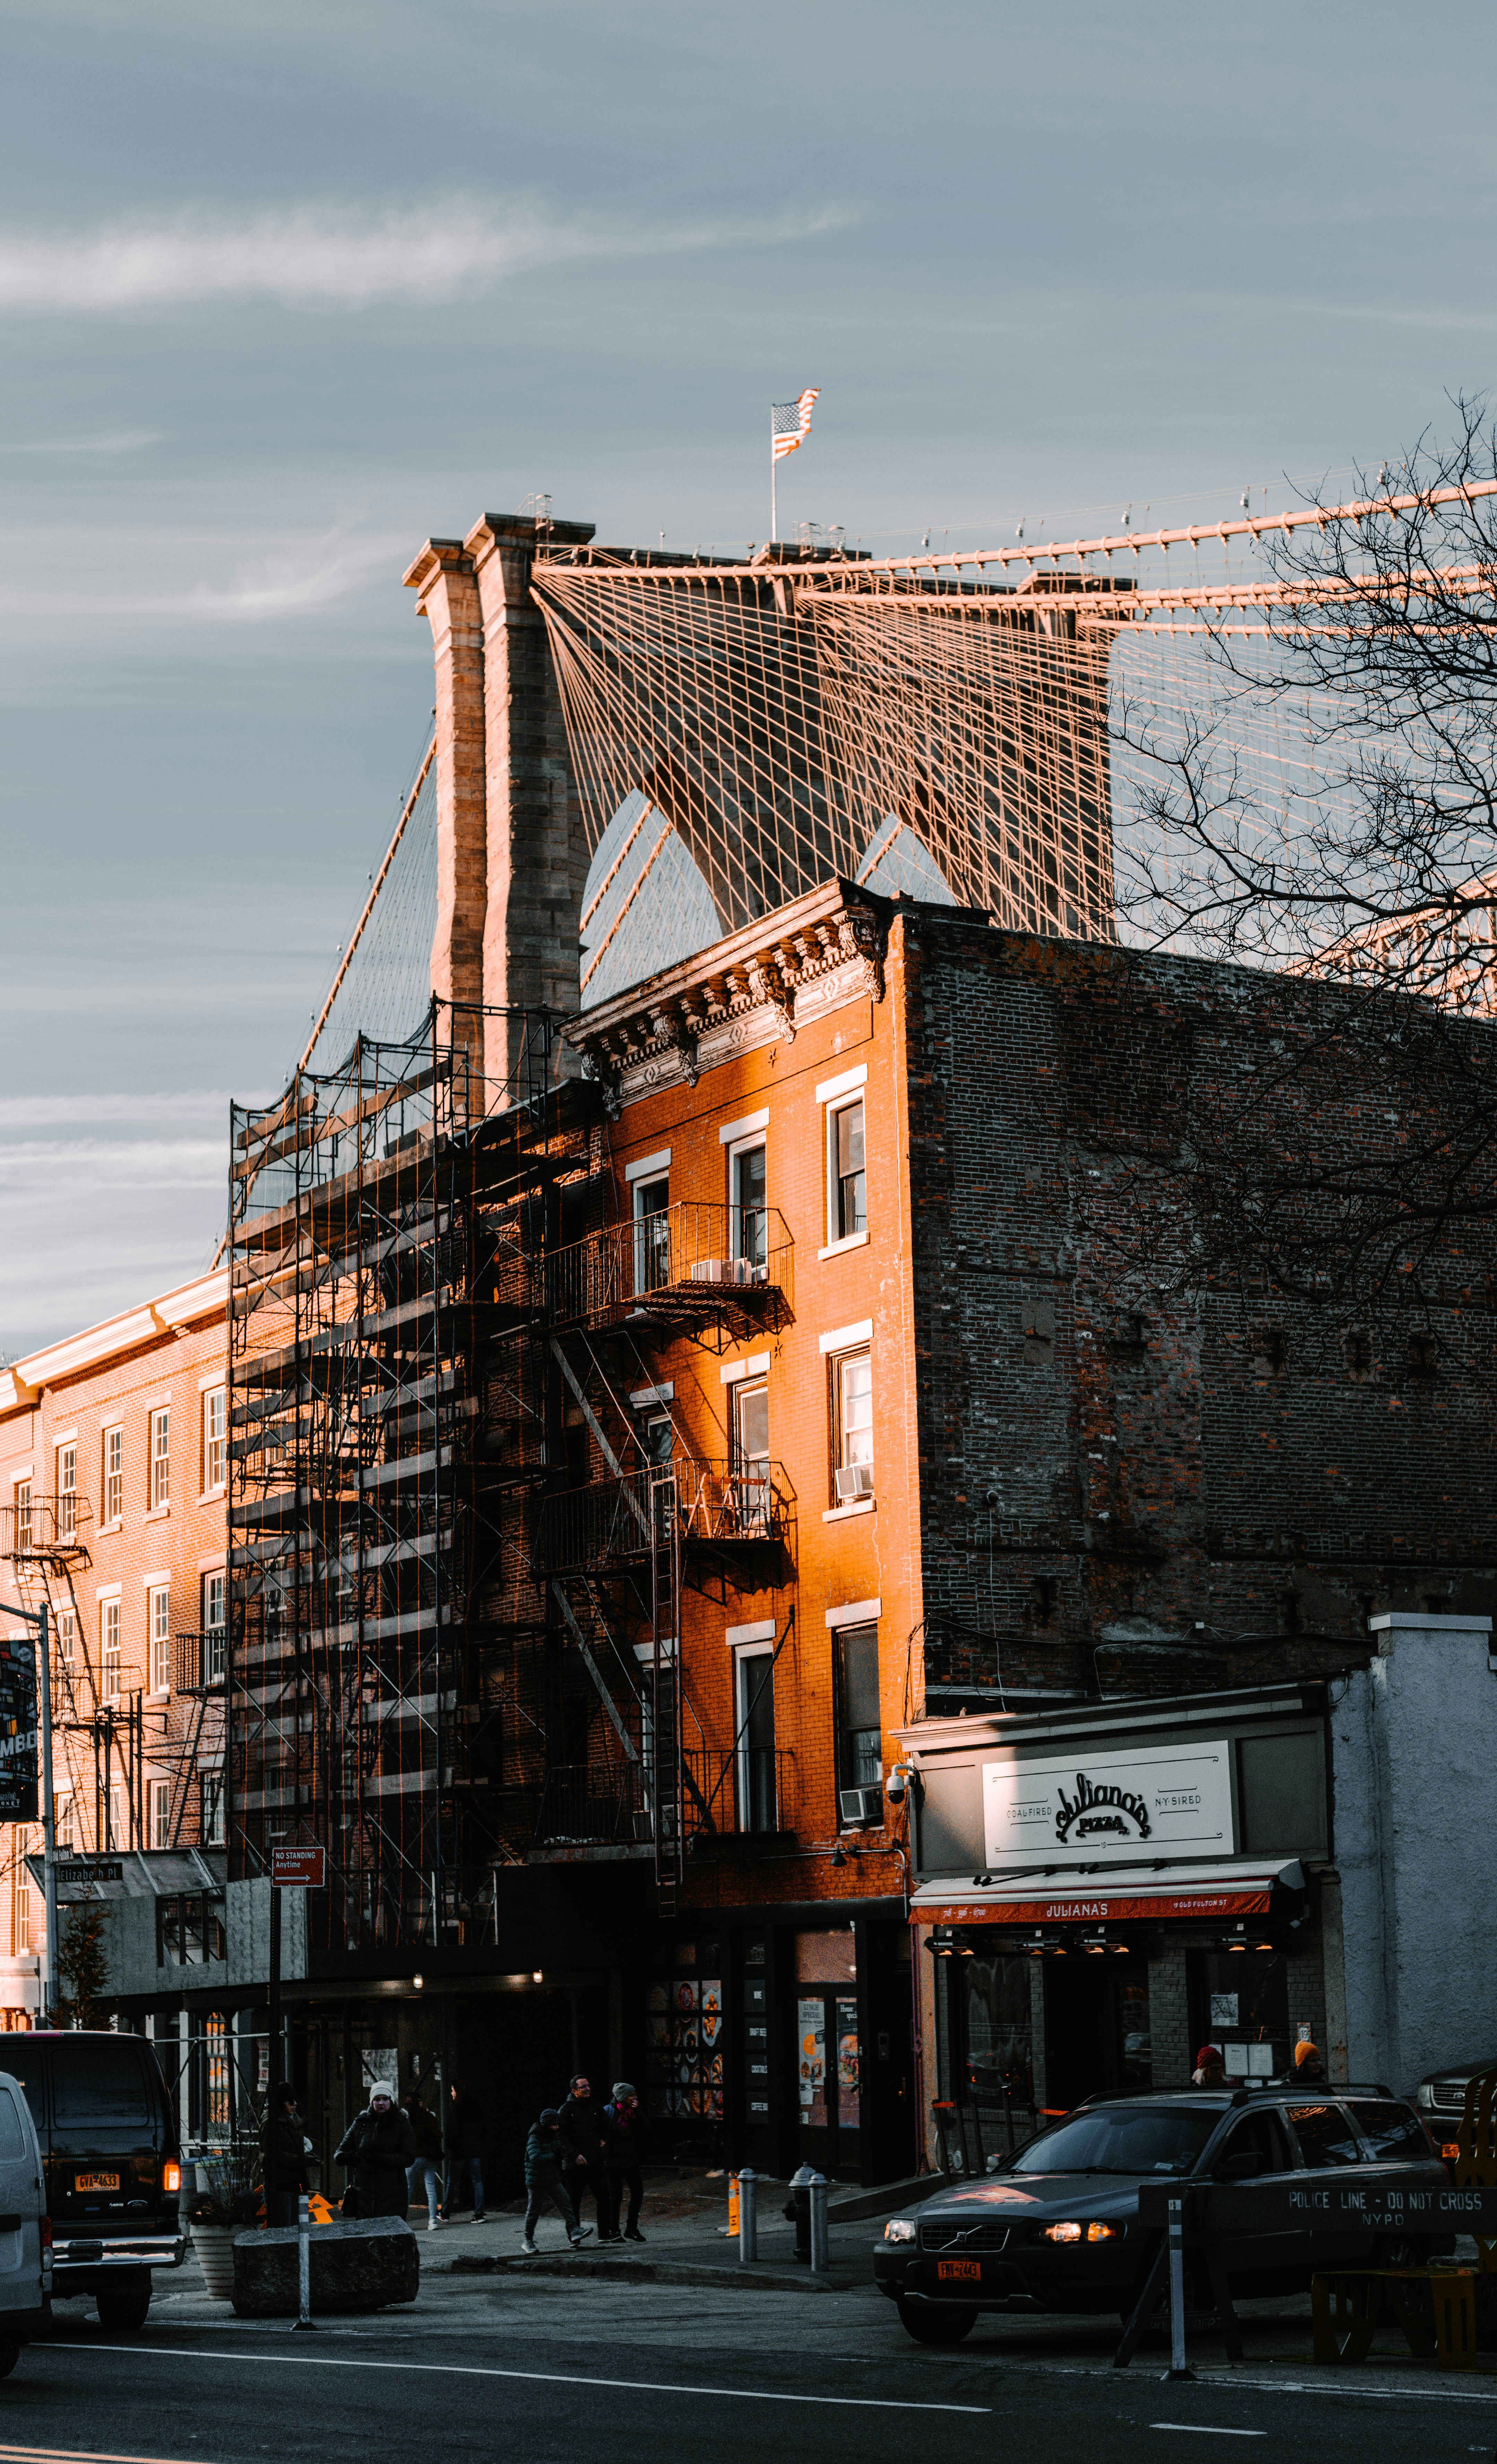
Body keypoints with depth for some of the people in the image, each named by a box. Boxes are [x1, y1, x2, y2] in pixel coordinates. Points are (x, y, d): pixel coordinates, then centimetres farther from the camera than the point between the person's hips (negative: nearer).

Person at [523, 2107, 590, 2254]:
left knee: (565, 2203, -8)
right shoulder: (535, 2139, -18)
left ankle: (574, 2231, -16)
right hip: (537, 2181, -7)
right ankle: (528, 2241, 16)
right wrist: (553, 2156, -25)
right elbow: (535, 2158, -32)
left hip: (553, 2180, 7)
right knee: (533, 2212, 4)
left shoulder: (554, 2136, 8)